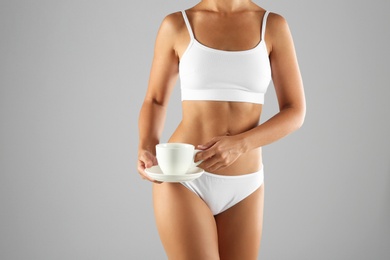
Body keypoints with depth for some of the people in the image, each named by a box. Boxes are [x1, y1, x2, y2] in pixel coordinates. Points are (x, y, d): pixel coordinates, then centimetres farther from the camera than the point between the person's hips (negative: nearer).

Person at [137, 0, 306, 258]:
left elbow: (295, 112, 0)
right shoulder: (176, 25, 0)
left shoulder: (273, 26, 2)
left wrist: (240, 144, -17)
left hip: (243, 187, 3)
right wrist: (147, 150, -10)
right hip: (183, 179, -2)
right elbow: (155, 100, 9)